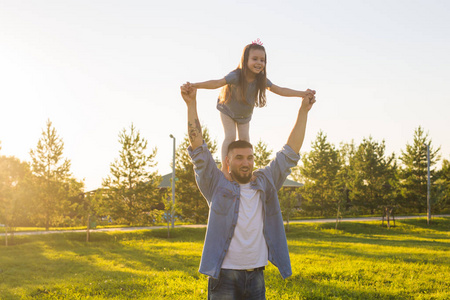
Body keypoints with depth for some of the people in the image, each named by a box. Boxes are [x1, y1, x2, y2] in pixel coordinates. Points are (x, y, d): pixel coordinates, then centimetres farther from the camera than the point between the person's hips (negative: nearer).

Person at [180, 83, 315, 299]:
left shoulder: (265, 184, 11)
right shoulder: (218, 187, 3)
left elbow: (290, 153, 13)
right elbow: (198, 149, -3)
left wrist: (303, 111, 11)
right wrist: (191, 104, -8)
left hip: (256, 276, 3)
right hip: (224, 275, -3)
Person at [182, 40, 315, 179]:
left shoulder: (261, 79, -25)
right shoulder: (236, 76, -38)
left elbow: (280, 90, -23)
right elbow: (217, 83, -49)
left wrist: (302, 93, -32)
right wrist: (195, 85, -64)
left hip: (245, 114, 4)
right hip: (228, 110, -4)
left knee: (244, 138, 0)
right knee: (230, 136, -16)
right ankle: (224, 168, -10)